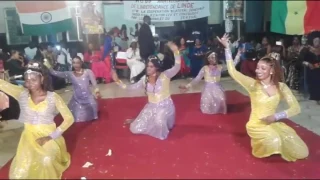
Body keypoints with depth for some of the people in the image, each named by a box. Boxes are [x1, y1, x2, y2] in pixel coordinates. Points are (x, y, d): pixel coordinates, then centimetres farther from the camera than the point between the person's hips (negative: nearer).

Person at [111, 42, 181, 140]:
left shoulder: (165, 75, -12)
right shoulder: (145, 79, 3)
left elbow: (177, 68, -27)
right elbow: (132, 87, 7)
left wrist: (176, 52, -41)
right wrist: (118, 81, -2)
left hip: (165, 106, -4)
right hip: (151, 107, 4)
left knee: (159, 122, -39)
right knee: (135, 129, -2)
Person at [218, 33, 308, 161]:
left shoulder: (281, 87, -5)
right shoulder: (253, 84, -12)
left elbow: (296, 108, -7)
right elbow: (232, 72, -23)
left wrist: (276, 116, -22)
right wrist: (227, 48, -27)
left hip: (273, 123, 3)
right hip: (256, 125, -3)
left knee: (300, 152, -4)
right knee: (274, 142, -32)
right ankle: (260, 143, 4)